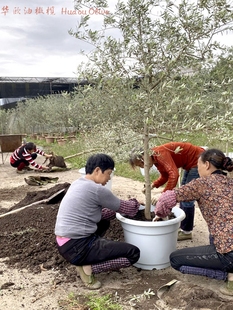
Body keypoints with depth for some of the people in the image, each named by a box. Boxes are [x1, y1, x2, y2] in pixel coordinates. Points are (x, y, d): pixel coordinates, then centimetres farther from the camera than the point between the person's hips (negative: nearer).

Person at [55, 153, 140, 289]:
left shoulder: (78, 184, 10)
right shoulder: (97, 190, -15)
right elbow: (127, 209, -1)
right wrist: (135, 203, 21)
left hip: (64, 244, 9)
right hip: (77, 248, -9)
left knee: (104, 223, 31)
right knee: (133, 253, -3)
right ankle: (90, 268, -6)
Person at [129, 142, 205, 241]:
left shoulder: (160, 153, -28)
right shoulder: (156, 158, 2)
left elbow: (174, 174, -38)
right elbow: (164, 176, 9)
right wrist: (153, 185, -7)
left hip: (198, 160, -10)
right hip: (191, 164, 10)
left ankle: (187, 231, 7)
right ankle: (182, 226, 28)